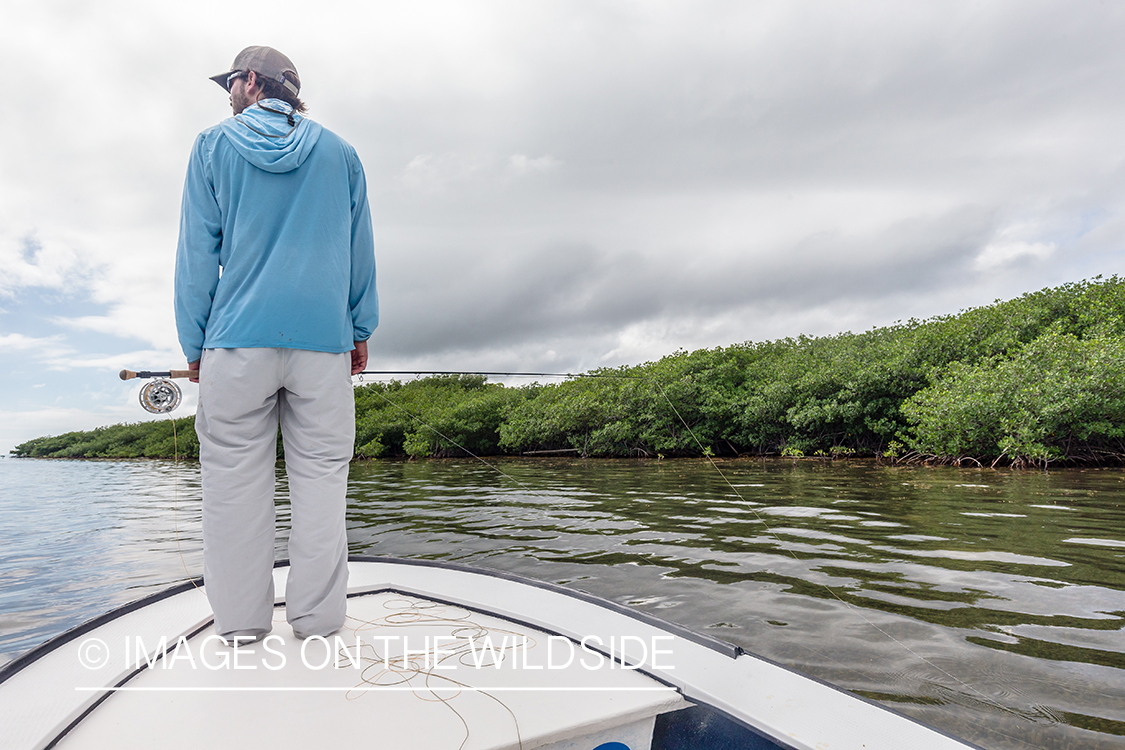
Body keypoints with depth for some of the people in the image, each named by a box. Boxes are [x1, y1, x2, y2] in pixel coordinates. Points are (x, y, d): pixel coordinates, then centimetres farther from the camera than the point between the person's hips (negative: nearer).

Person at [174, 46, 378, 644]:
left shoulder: (214, 144, 11)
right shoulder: (339, 151, 15)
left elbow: (197, 251, 7)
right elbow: (361, 250, 13)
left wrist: (194, 342, 10)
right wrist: (361, 329, 17)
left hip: (239, 336, -1)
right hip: (324, 335, 1)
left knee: (235, 476, 4)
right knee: (321, 472, 3)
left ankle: (241, 621, 10)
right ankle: (316, 615, 7)